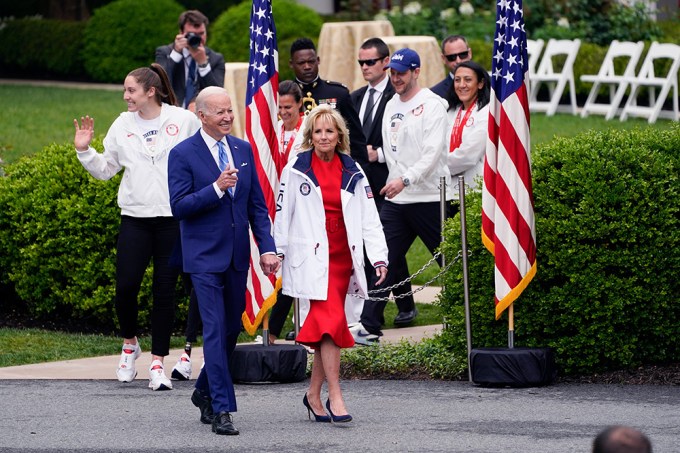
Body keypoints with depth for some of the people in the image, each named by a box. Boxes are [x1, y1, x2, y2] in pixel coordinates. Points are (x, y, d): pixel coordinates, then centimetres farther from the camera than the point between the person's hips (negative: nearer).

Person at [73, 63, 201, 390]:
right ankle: (129, 344, 20)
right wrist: (85, 151, 0)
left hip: (175, 218, -2)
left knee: (165, 291, 1)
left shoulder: (184, 121, -1)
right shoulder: (123, 125, 8)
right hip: (135, 217, 2)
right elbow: (105, 169, 15)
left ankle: (157, 363, 8)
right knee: (126, 286, -7)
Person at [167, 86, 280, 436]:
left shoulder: (243, 150, 9)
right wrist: (216, 188, -24)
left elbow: (257, 206, 10)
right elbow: (178, 207, -13)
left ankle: (205, 391, 33)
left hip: (237, 257, 5)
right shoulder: (183, 154, -7)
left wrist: (267, 247, 1)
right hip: (205, 258, -5)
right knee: (215, 331, -10)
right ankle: (222, 409, -10)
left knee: (232, 329, 13)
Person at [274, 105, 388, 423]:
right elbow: (282, 213, 4)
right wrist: (278, 251, 3)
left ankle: (314, 394, 19)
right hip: (311, 258, -4)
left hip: (343, 257, 4)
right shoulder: (296, 170, 1)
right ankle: (335, 397, -16)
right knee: (331, 320, -16)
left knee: (324, 326, 7)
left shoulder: (353, 172, 9)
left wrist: (379, 257, -2)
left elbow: (369, 217, 6)